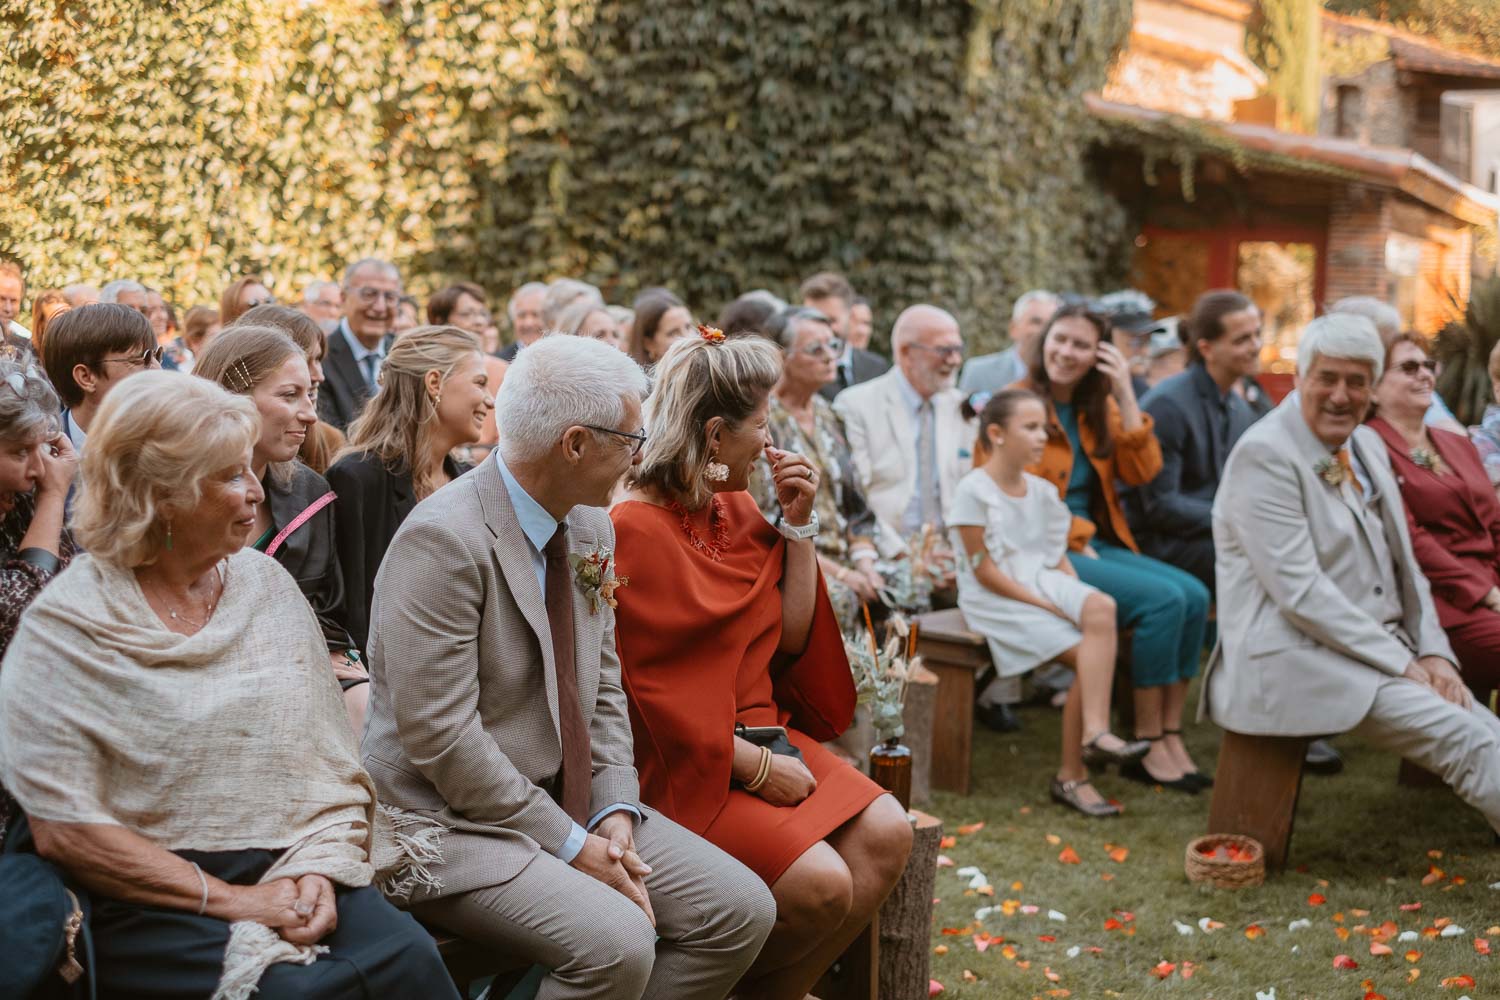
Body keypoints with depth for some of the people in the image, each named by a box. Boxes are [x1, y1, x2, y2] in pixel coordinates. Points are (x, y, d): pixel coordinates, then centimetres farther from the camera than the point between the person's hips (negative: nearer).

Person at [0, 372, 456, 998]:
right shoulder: (68, 627, -5)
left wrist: (319, 869, -8)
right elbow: (64, 827, -10)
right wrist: (228, 899, -14)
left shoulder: (267, 584, 10)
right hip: (151, 901, -4)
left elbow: (332, 758, 10)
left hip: (289, 877, 5)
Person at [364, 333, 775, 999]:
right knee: (617, 943, -29)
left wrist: (616, 813, -3)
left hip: (570, 804, 9)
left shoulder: (589, 529, 8)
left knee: (741, 909, -3)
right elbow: (442, 738, -22)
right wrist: (570, 845, -18)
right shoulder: (443, 540, -20)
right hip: (452, 821, -8)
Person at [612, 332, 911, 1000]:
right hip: (683, 765, -8)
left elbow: (792, 639, 11)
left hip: (763, 731, 8)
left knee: (885, 832, -13)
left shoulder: (738, 512, 12)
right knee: (820, 883, -24)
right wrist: (753, 766, -16)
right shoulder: (633, 530, -13)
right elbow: (650, 690, -15)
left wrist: (799, 524, 3)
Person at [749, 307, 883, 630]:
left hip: (845, 571, 6)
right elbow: (765, 522, -11)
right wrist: (838, 573, -15)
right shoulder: (760, 420, -5)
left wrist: (864, 563, -2)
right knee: (836, 597, -33)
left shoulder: (828, 416, 16)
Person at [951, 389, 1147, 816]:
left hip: (1045, 586, 6)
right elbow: (984, 571, -12)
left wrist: (1078, 597, -7)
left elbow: (1058, 557, 13)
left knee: (1102, 608, -27)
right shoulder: (974, 491, -9)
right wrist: (1041, 603, -18)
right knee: (1089, 655, -23)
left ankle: (1094, 732, -28)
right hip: (995, 601, -6)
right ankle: (1073, 776, -17)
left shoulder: (1043, 492, 13)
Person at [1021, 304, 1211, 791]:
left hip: (1099, 545, 7)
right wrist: (1078, 545, -12)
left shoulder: (1099, 406, 15)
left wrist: (1125, 394, -4)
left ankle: (1170, 737, -14)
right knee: (1162, 599, -24)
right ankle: (1147, 746, -18)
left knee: (1194, 595, -16)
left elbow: (1142, 472, 3)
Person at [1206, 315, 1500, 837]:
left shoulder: (1367, 445, 14)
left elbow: (1404, 564, 18)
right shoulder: (1263, 455, -13)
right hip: (1298, 661, -9)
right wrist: (1403, 664, -17)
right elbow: (1299, 591, -19)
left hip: (1383, 652, 9)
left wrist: (1434, 653, 1)